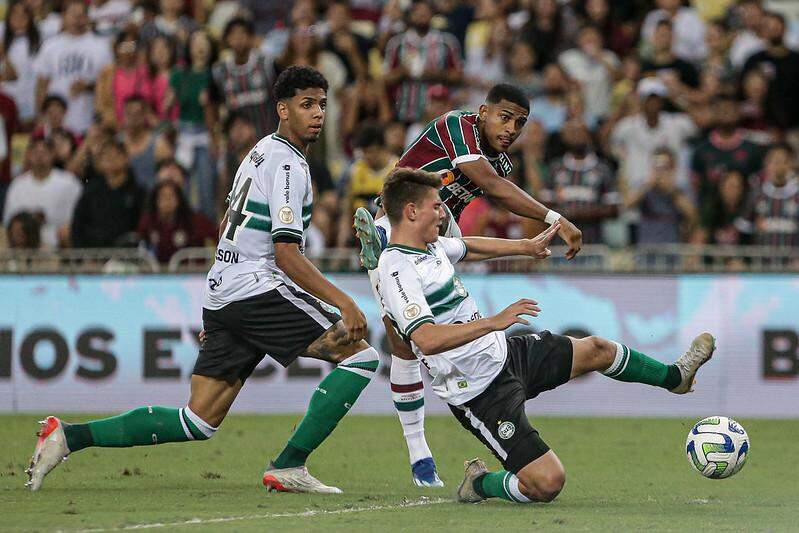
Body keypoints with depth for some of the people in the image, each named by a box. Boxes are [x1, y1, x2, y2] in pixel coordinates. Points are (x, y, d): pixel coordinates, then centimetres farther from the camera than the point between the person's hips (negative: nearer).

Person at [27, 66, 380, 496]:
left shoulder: (261, 151, 20)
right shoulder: (288, 164, -11)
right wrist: (342, 302, -18)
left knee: (198, 423, 7)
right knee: (360, 356, -7)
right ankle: (288, 467, -11)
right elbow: (286, 254, -17)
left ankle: (69, 436, 3)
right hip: (259, 291, -9)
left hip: (221, 296, 9)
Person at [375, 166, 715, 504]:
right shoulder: (396, 269, -25)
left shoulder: (431, 245, 5)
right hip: (481, 393, -10)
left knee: (596, 349, 23)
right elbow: (427, 339, -37)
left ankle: (675, 377, 46)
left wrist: (527, 246, 40)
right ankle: (480, 484, 10)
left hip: (504, 353, 10)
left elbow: (468, 247, 30)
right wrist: (494, 322, -38)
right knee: (548, 483, -18)